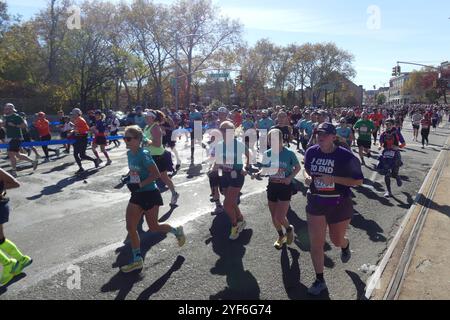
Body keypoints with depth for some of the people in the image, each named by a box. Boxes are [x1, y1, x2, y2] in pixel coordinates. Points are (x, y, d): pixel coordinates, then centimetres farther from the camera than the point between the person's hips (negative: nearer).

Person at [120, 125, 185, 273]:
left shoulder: (144, 154, -21)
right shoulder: (129, 154, 5)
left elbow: (156, 174, -24)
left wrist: (140, 185, -24)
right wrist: (131, 183, 7)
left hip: (150, 194, -8)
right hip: (137, 195, 8)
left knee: (153, 227, 4)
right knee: (130, 227, 3)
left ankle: (177, 231, 33)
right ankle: (137, 260, 15)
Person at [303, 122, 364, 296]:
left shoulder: (345, 156, -16)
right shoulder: (311, 152, -4)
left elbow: (359, 180, -12)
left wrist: (334, 179, -24)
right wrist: (307, 177, -9)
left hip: (339, 204, -2)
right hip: (316, 203, 3)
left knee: (337, 240, 17)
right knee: (315, 243, 0)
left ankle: (345, 246, 56)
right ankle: (319, 280, 18)